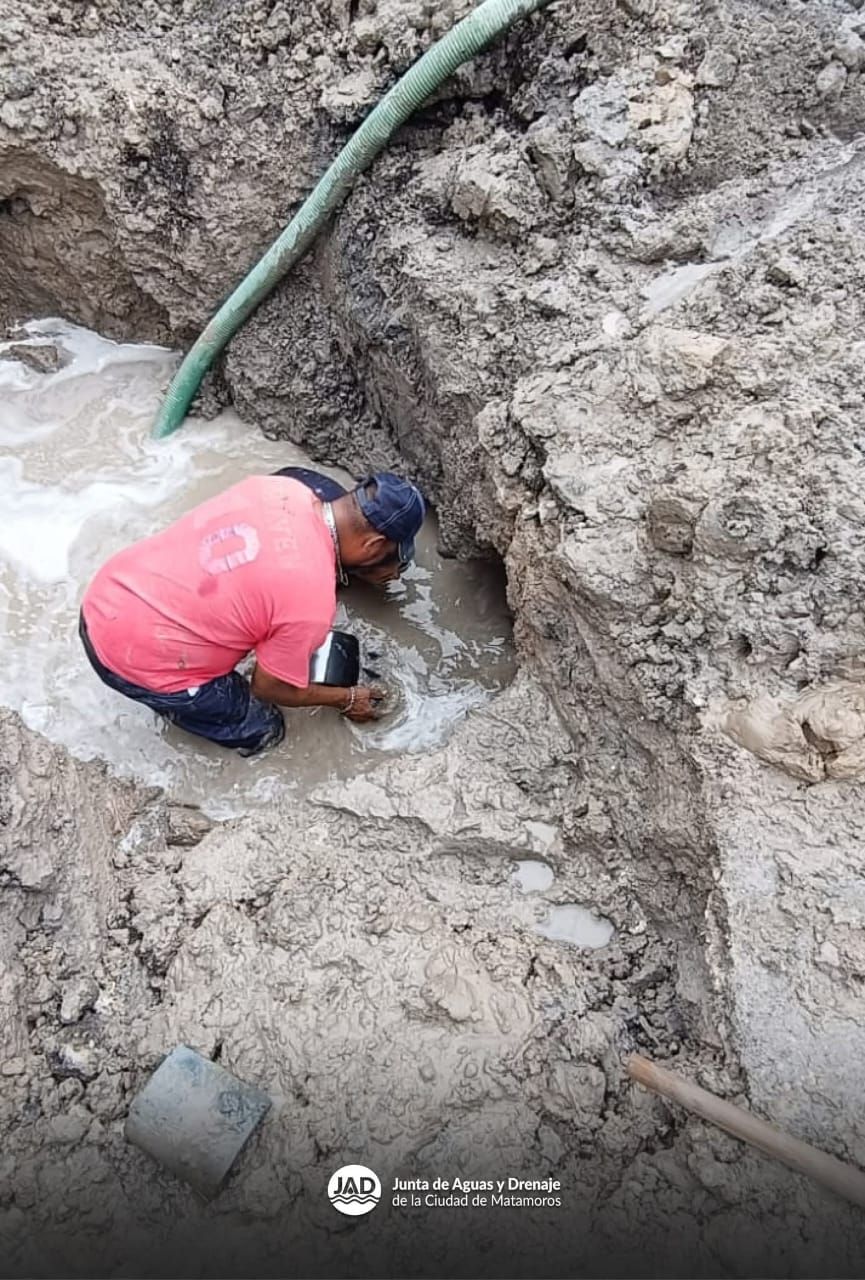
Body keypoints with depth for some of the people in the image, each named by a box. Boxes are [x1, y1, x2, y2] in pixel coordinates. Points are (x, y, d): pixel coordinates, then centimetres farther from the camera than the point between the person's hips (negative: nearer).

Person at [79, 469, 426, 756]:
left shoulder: (278, 486, -5)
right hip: (139, 661, -7)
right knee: (261, 730, 12)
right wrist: (347, 699, 10)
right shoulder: (311, 604, -23)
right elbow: (271, 688, -6)